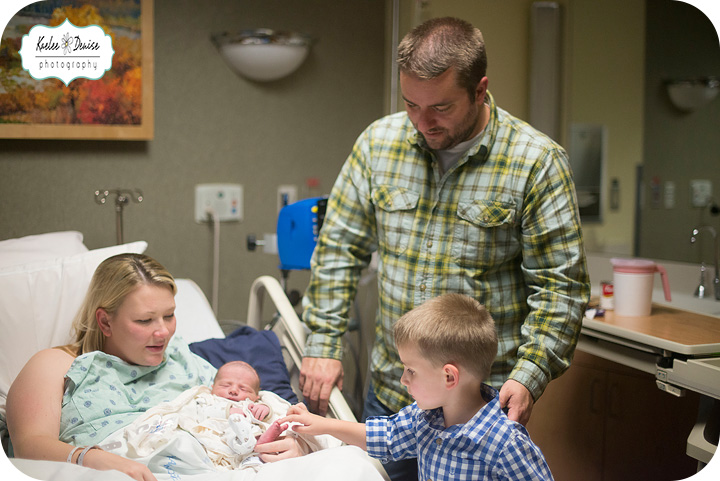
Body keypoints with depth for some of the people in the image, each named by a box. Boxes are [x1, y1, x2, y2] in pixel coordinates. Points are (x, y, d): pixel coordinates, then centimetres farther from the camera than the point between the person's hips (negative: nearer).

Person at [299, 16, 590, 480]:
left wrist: (530, 375, -18)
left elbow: (560, 285, -9)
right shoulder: (378, 141, -1)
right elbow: (339, 248, 5)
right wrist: (323, 344, 0)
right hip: (390, 391, 4)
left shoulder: (537, 161, -11)